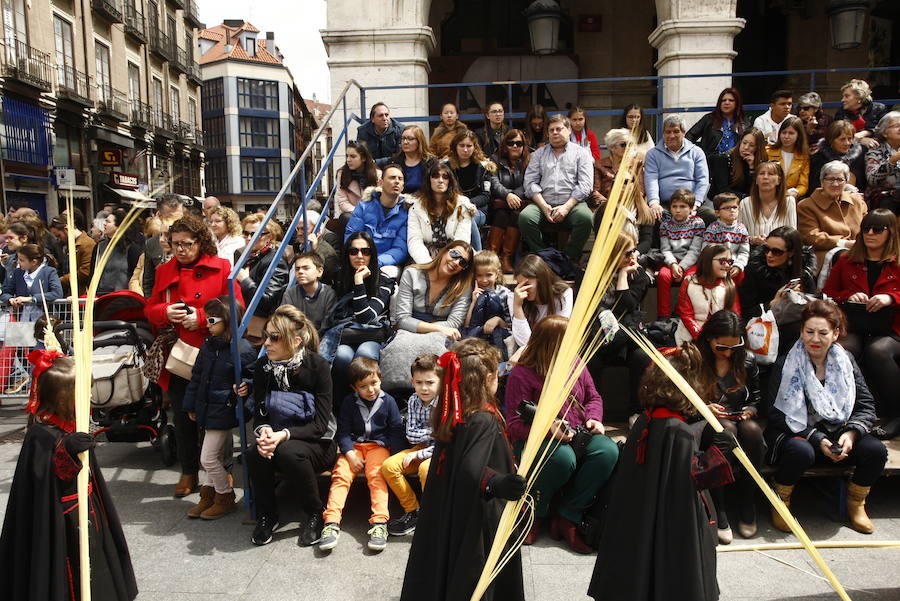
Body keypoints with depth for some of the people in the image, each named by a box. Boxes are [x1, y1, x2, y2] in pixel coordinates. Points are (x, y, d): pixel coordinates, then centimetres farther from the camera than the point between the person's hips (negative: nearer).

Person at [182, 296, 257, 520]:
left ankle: (226, 499, 17)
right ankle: (210, 495, 32)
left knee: (208, 458, -1)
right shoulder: (208, 345, 6)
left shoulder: (242, 350, -18)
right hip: (207, 409, 7)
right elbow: (196, 376, 14)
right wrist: (191, 405, 16)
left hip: (223, 412, -7)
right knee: (218, 456, 19)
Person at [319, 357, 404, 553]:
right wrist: (350, 454, -13)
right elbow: (343, 431, 2)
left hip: (378, 445, -1)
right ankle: (331, 522, -27)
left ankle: (379, 523, -33)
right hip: (353, 446, 2)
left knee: (376, 475, -27)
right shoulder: (349, 403, 4)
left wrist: (398, 456, -7)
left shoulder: (388, 401, 2)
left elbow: (396, 430, 5)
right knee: (340, 474, -22)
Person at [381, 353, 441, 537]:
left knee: (426, 468, -35)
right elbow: (411, 436, -5)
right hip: (423, 447, 6)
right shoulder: (413, 401, -3)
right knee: (389, 466, -13)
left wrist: (419, 455, -21)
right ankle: (413, 512, 2)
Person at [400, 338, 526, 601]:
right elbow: (472, 470, -38)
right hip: (478, 518, -8)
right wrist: (498, 484, -54)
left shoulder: (449, 415, 1)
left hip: (443, 513, 8)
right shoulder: (485, 421, -25)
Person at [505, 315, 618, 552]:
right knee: (563, 458, -38)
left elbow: (593, 397, 19)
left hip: (578, 435, 6)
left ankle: (568, 518, -14)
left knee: (608, 451, -25)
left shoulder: (575, 363, 8)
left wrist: (594, 419, -3)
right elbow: (514, 423, -12)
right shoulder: (521, 374, -10)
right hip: (537, 440, -5)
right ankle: (535, 515, -8)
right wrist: (547, 430, -28)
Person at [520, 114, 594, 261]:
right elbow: (530, 182, 8)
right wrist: (544, 206, -8)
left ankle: (570, 259, -17)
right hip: (543, 203, 2)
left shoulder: (581, 153, 13)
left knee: (586, 218, -33)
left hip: (572, 203, -2)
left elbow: (585, 184, 1)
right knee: (525, 217, -29)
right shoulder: (539, 154, 20)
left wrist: (566, 207, -13)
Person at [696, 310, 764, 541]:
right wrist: (704, 409, -17)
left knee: (752, 429, -33)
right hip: (703, 425, -3)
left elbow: (757, 399, 16)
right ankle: (717, 511, -33)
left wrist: (749, 411, -5)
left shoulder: (747, 360, 8)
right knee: (725, 429, -37)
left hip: (739, 420, 3)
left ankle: (747, 504, -19)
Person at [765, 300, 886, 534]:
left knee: (876, 450, -21)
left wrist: (851, 433, -17)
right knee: (801, 452, -37)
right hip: (794, 434, -4)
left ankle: (856, 505, 7)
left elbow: (866, 406, 2)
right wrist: (817, 440, -22)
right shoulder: (785, 365, -10)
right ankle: (780, 503, -8)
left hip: (837, 433, 5)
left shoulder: (845, 361, 3)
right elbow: (779, 415, -14)